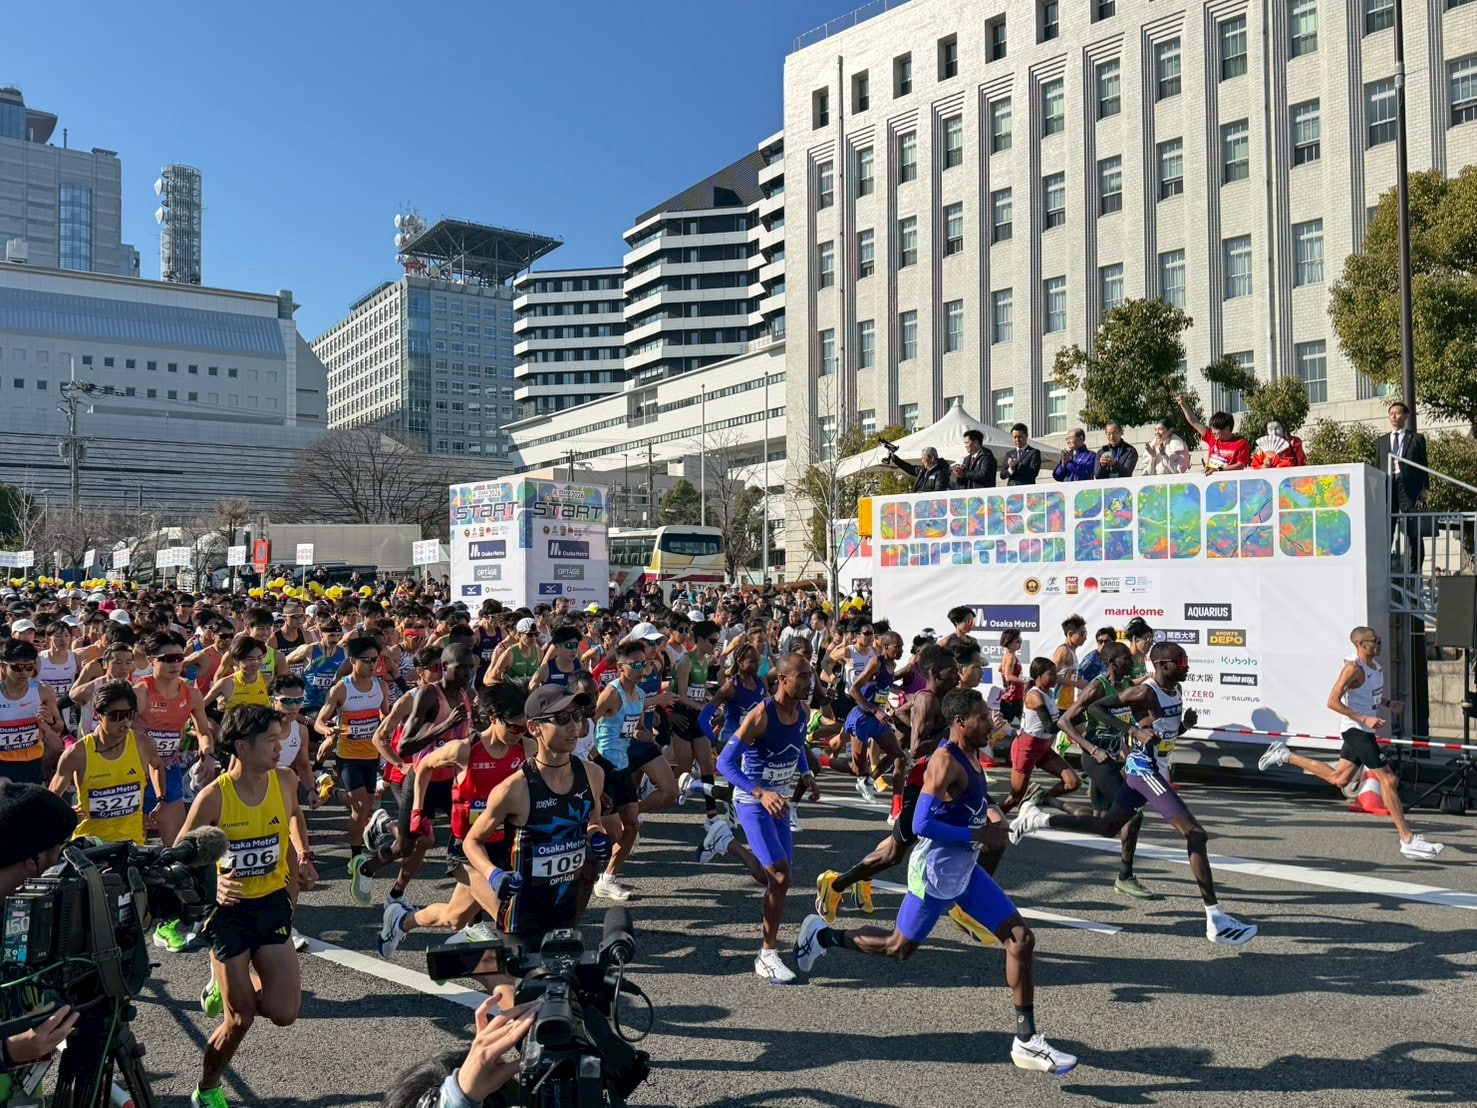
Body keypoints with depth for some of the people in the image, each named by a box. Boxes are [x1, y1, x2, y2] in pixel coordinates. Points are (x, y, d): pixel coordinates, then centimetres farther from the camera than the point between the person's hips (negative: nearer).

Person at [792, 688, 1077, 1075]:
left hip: (965, 871, 8)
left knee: (1021, 939, 1)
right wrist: (977, 835, -24)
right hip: (936, 874, -8)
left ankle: (1026, 1041, 9)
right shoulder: (945, 761, -24)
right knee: (898, 948, 9)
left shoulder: (972, 753, 4)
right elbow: (922, 825, -29)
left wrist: (992, 814, 3)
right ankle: (823, 935, 32)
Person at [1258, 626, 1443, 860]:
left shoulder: (1376, 665, 8)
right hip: (1356, 729, -9)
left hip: (1364, 730, 9)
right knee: (1388, 779, -8)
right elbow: (1333, 702, -20)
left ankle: (1285, 756, 22)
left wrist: (1389, 703, 6)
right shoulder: (1353, 668, -19)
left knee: (1337, 779, 15)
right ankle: (1407, 841, -3)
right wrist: (1364, 719, -25)